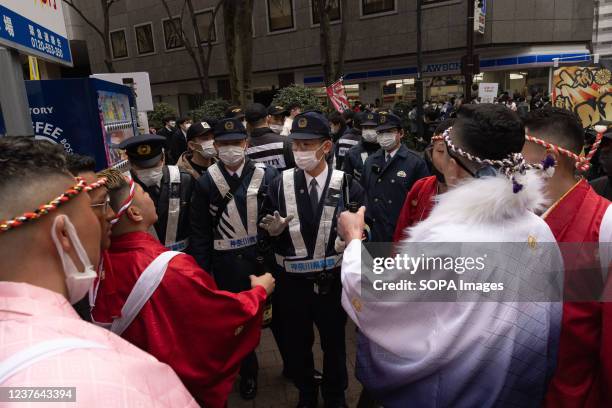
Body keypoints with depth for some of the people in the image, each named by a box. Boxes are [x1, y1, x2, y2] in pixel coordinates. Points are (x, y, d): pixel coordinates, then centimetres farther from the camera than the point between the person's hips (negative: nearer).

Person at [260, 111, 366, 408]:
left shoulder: (347, 184, -10)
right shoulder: (280, 184, -5)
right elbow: (267, 233, 1)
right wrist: (274, 230, -21)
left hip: (332, 281, -1)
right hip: (292, 281, 2)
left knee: (334, 343, 20)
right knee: (297, 344, 20)